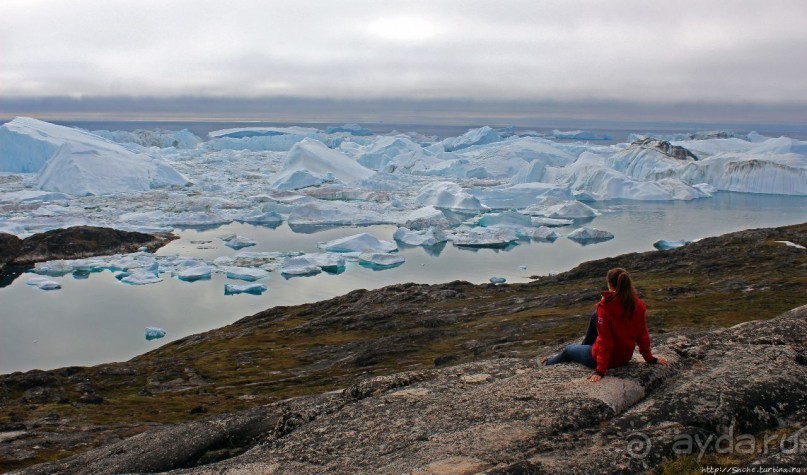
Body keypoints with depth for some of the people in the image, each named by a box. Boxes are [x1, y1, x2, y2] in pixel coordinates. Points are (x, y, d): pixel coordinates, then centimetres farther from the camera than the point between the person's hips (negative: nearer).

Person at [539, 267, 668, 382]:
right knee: (595, 316, 22)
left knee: (569, 349, 24)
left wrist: (600, 370, -22)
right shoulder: (638, 304, -10)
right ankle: (585, 346, 45)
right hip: (626, 356, 6)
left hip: (608, 358, -6)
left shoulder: (605, 306, -26)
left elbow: (605, 340, -25)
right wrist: (650, 359, 10)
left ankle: (549, 363, 54)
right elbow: (643, 335, -2)